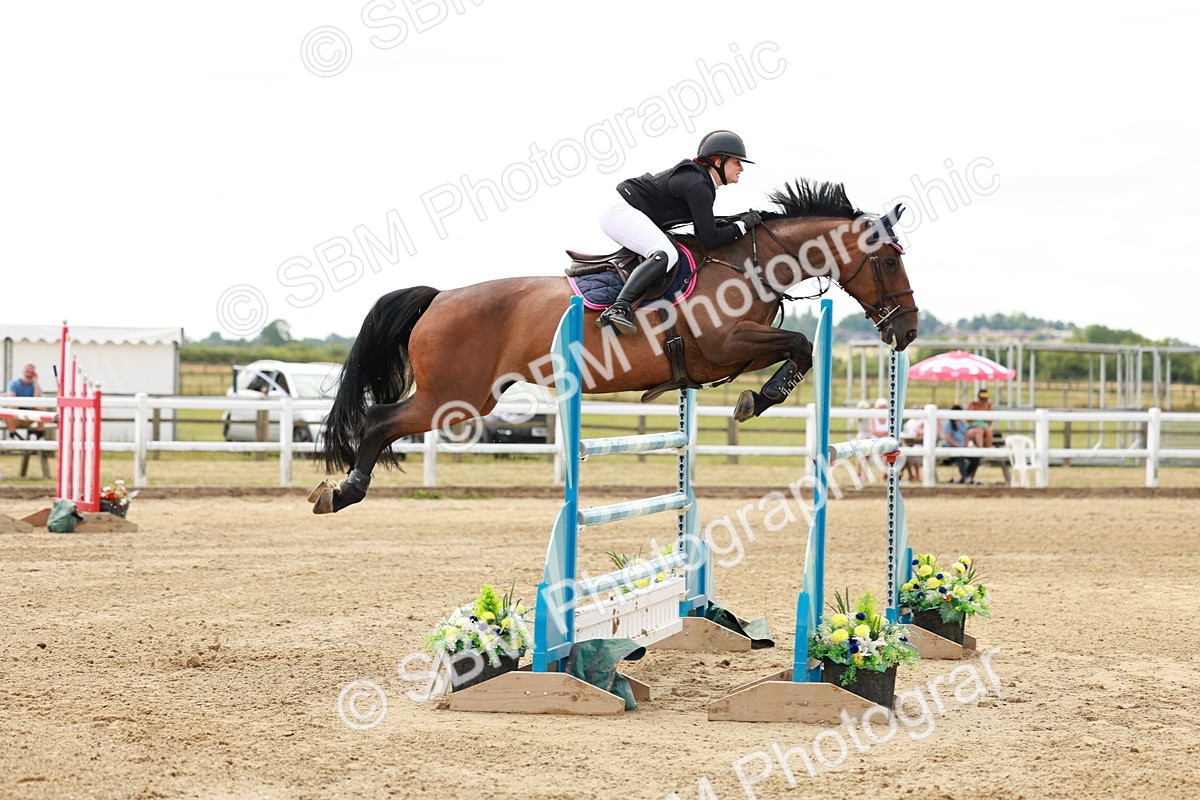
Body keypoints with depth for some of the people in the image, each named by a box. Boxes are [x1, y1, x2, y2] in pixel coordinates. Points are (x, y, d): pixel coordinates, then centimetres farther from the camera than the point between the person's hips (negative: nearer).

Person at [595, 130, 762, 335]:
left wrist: (737, 220, 8)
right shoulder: (698, 186, -19)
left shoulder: (697, 176, 12)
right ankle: (617, 309, -40)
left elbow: (703, 229, 19)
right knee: (666, 254, -30)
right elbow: (710, 240, -19)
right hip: (621, 212, -11)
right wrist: (743, 225, -9)